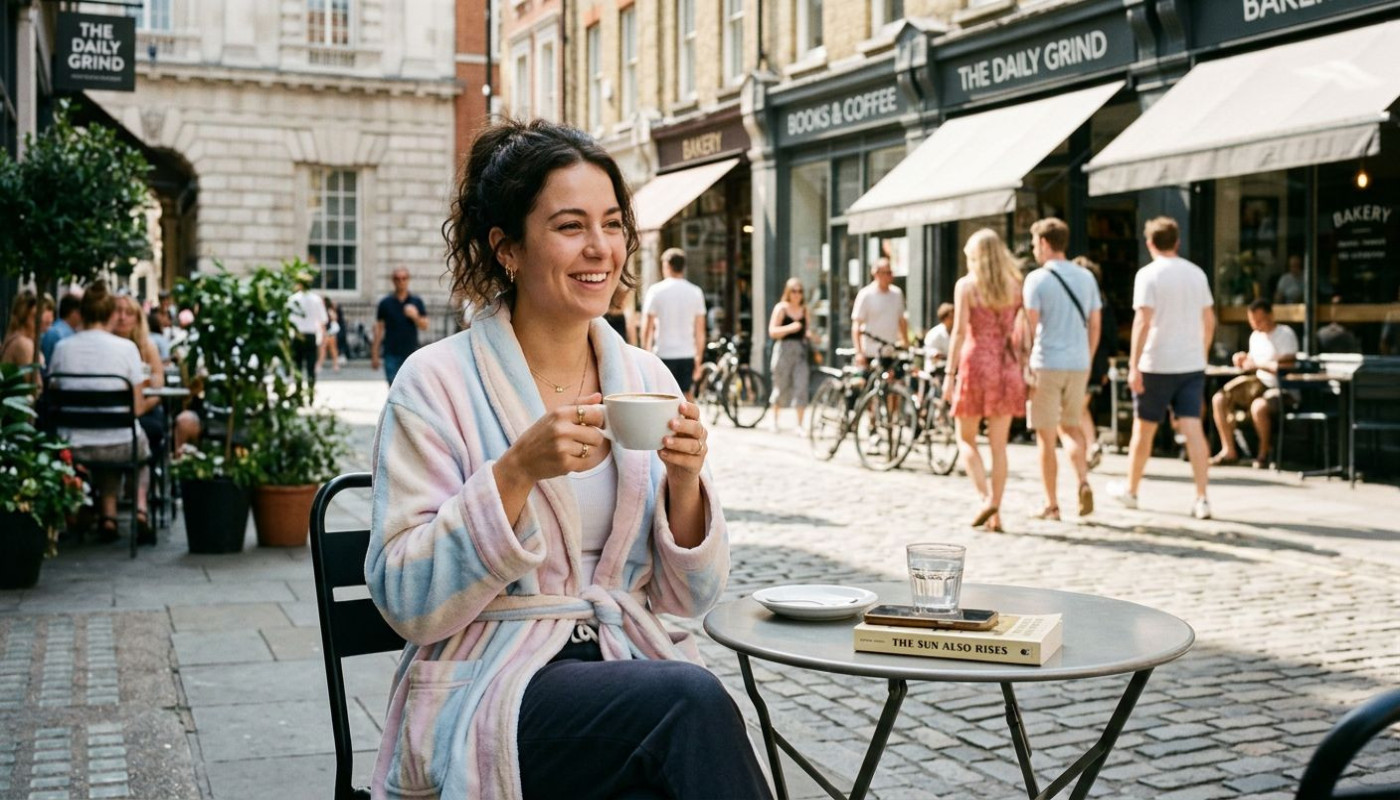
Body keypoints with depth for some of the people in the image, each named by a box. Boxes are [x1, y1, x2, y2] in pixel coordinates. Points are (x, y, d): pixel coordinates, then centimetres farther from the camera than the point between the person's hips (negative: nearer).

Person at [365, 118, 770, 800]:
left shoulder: (647, 379, 7)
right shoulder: (437, 383, -6)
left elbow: (687, 598, 7)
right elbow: (404, 601, -12)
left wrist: (685, 482, -13)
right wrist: (519, 470, -23)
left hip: (626, 667, 4)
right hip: (485, 694, -4)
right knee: (693, 702, -30)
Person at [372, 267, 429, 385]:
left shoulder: (417, 301, 6)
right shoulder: (385, 303, 3)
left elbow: (424, 326, 4)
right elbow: (379, 328, 5)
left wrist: (415, 316, -18)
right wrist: (375, 354, 2)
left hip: (411, 353, 1)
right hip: (391, 354, -1)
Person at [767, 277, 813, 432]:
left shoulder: (804, 309, 11)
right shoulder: (781, 308, -2)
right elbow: (772, 332, -8)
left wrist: (809, 333, 2)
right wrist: (789, 328, -21)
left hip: (801, 351, 3)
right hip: (784, 349, -3)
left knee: (801, 387, -8)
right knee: (781, 386, 7)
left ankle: (799, 425, -3)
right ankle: (774, 419, 30)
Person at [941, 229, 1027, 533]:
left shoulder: (966, 285, -4)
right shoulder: (1014, 286, 6)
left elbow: (960, 331, -10)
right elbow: (1022, 331, 2)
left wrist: (949, 374, -9)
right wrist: (1023, 369, 8)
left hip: (976, 363, -3)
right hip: (1007, 366, 3)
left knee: (966, 439, 10)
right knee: (999, 444, 7)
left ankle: (986, 499, -8)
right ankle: (995, 513, 7)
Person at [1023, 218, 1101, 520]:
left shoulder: (1037, 279, -7)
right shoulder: (1086, 277, 10)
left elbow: (1030, 326, -11)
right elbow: (1095, 324, 11)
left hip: (1046, 364, -5)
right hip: (1078, 364, 5)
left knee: (1046, 436, 3)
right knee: (1070, 426, 21)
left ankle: (1051, 505, 8)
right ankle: (1084, 482, -1)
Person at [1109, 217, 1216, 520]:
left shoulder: (1148, 274, -9)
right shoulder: (1196, 273, 8)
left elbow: (1143, 321, -16)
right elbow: (1209, 320, 12)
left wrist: (1133, 365, -16)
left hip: (1157, 364, -4)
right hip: (1192, 364, 4)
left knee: (1143, 429, 10)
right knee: (1193, 429, -1)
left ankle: (1130, 489, 25)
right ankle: (1201, 498, -8)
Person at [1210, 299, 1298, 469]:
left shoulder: (1285, 334, -10)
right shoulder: (1255, 336, 12)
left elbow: (1289, 366, -21)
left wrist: (1259, 364, -21)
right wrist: (1244, 361, -3)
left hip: (1282, 388, -8)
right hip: (1260, 384, 8)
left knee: (1258, 406, -38)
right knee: (1218, 400, -8)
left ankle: (1264, 453, -16)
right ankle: (1228, 451, -3)